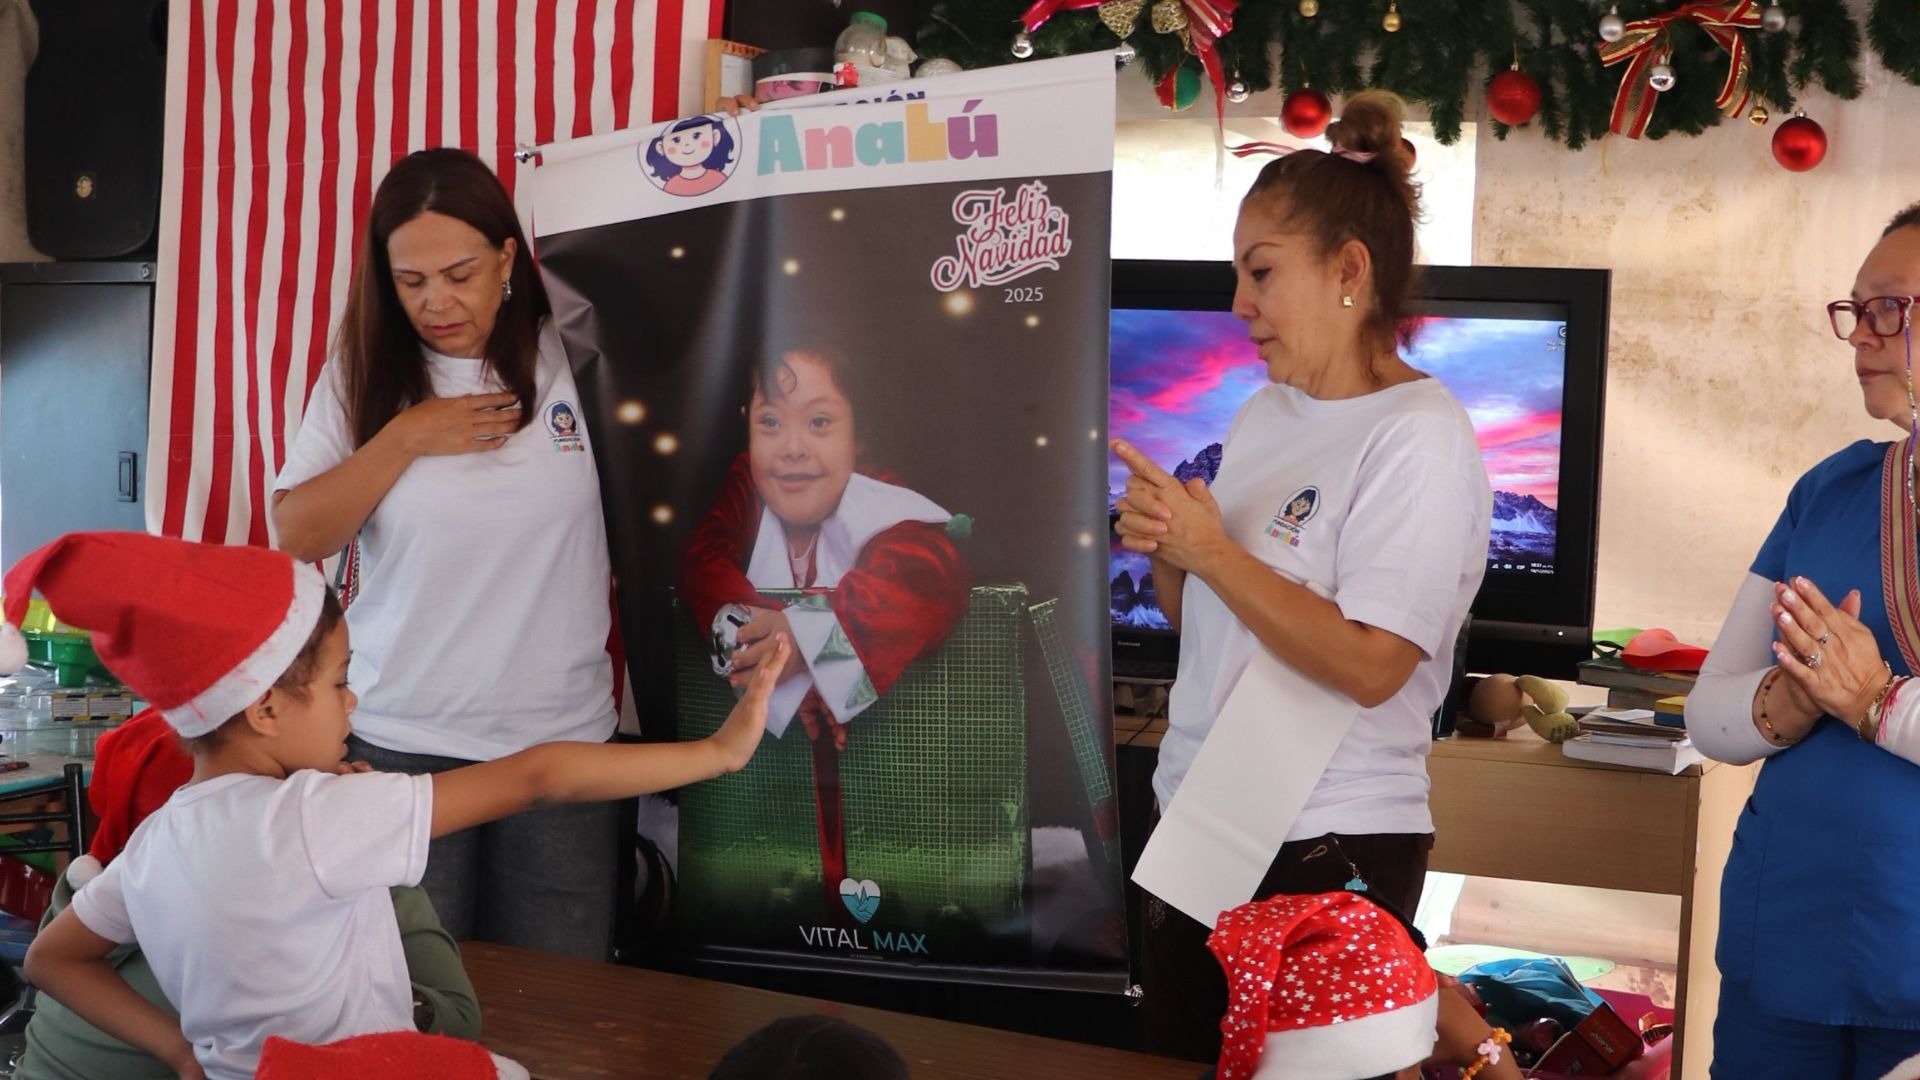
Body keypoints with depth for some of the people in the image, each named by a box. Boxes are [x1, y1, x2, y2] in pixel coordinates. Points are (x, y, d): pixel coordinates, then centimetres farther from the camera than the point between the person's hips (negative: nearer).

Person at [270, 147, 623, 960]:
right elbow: (293, 537, -2)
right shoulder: (364, 374, 1)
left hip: (562, 740, 0)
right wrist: (407, 437, -12)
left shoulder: (578, 354, -2)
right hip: (399, 744, 0)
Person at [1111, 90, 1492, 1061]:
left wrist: (1210, 549, -18)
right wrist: (1164, 550, -5)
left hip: (1324, 850, -7)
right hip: (1197, 819, 8)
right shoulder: (1263, 413, 8)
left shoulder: (1418, 436, -14)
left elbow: (1370, 667, -22)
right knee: (1173, 1058, 17)